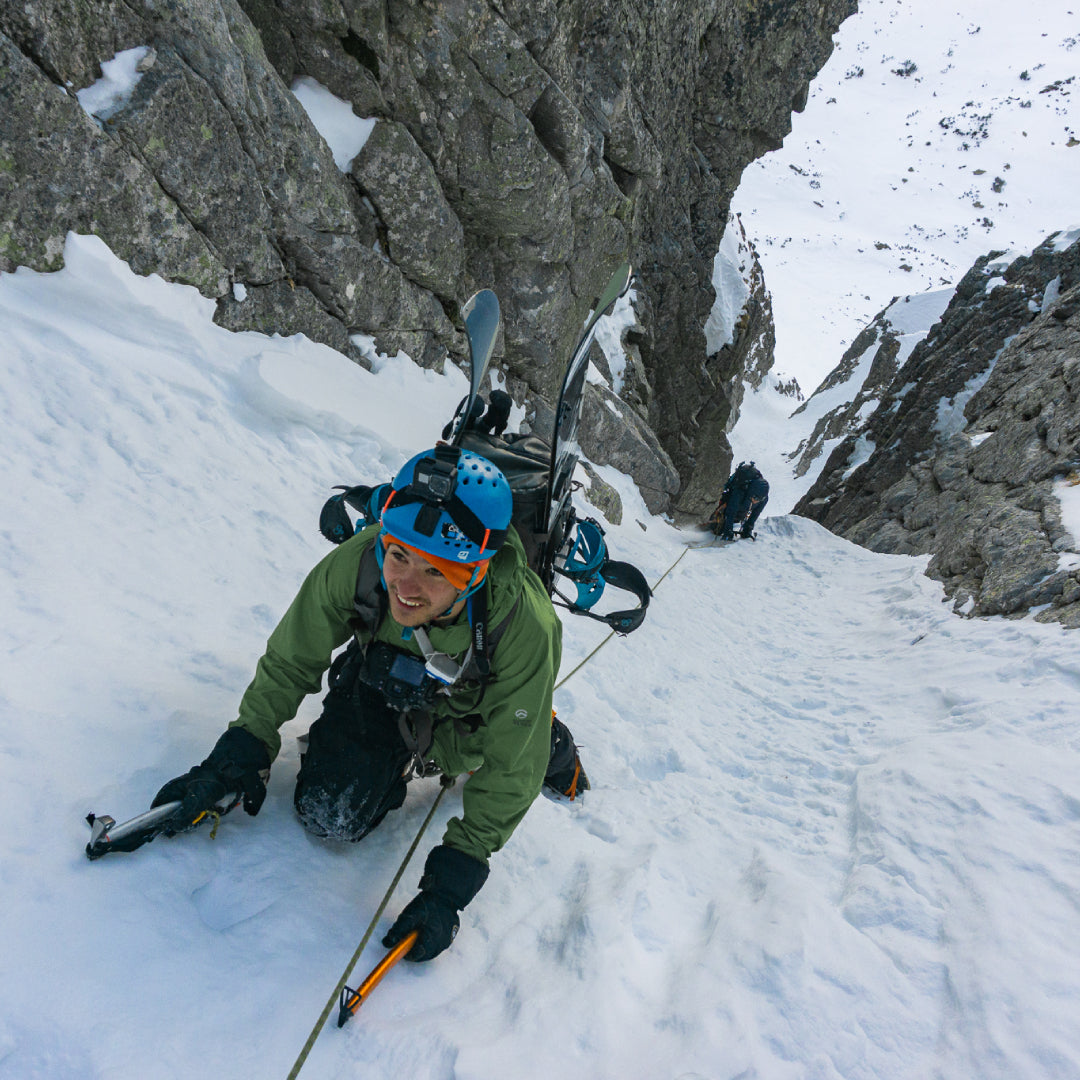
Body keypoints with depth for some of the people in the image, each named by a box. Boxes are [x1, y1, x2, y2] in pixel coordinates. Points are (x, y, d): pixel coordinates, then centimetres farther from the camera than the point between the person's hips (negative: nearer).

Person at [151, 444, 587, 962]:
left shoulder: (525, 630, -41)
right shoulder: (357, 563, -36)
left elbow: (507, 770, -28)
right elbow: (290, 661, -15)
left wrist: (453, 880, -28)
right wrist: (241, 753, -18)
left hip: (473, 708, 0)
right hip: (383, 684, 1)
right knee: (328, 815, -11)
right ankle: (411, 755, 19)